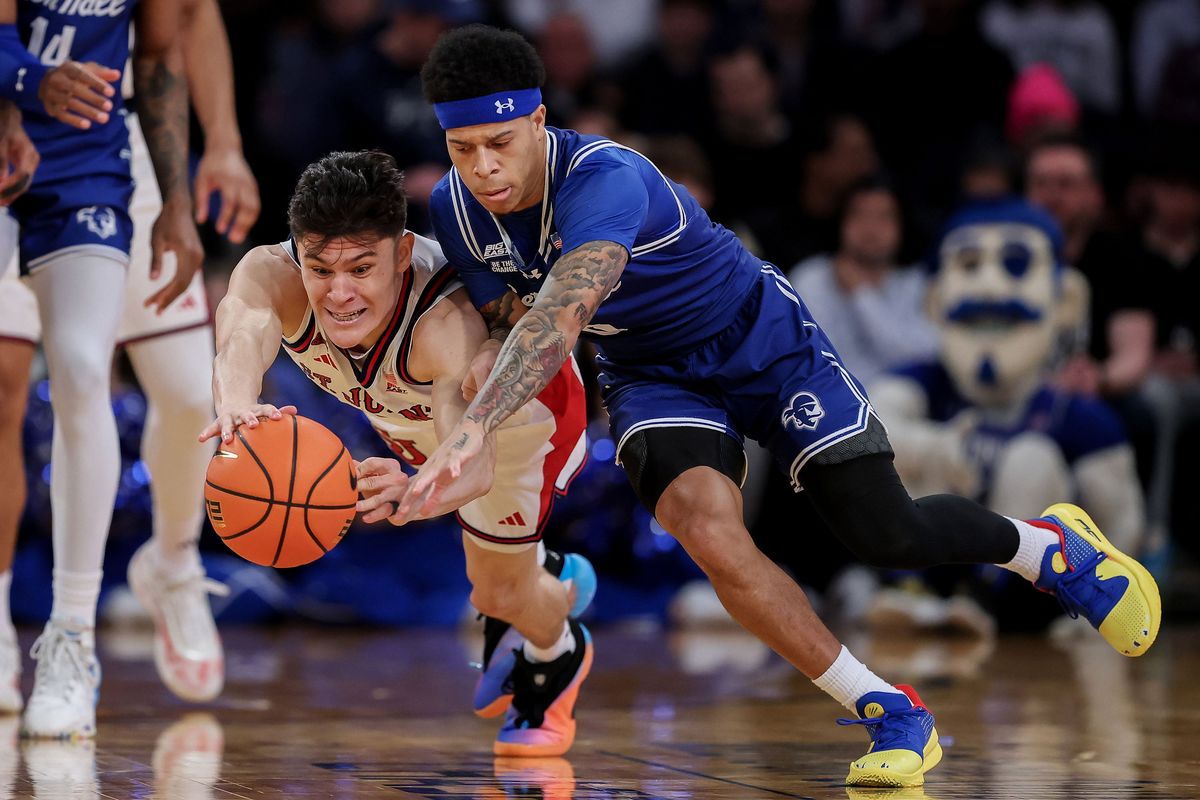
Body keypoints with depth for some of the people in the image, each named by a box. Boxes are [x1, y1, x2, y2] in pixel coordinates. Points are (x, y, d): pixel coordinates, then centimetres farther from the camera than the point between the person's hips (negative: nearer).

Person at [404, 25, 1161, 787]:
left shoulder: (602, 180, -37)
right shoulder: (456, 211, -14)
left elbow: (562, 315, -54)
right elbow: (506, 322, 3)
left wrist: (476, 425, -66)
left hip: (760, 340, -4)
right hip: (652, 375, 4)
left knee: (889, 535, -8)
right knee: (708, 528, -26)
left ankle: (1051, 545, 28)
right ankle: (893, 716, -14)